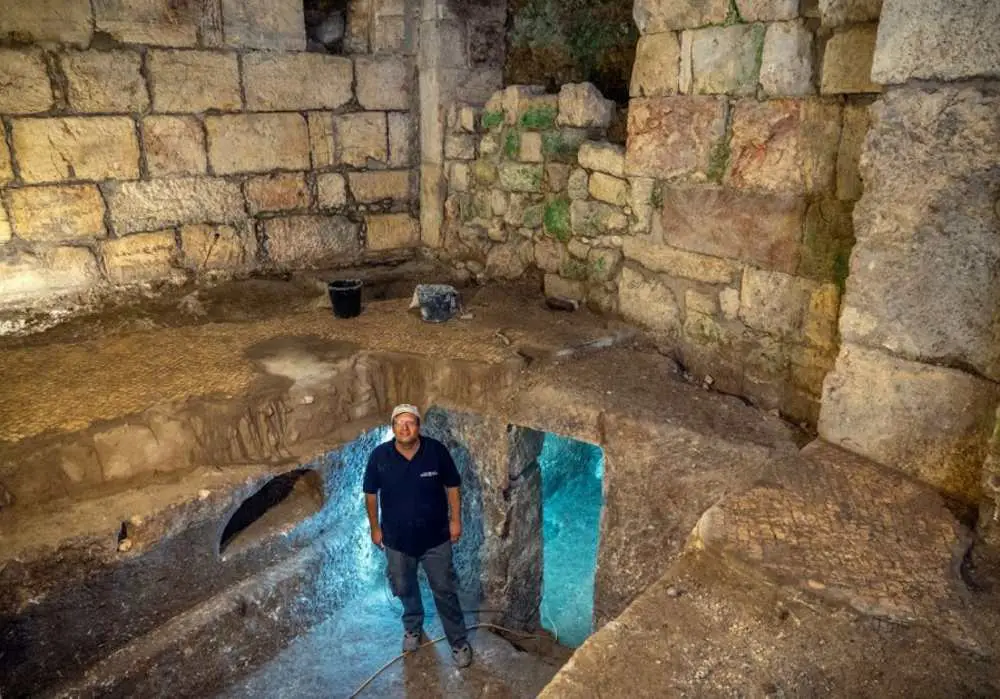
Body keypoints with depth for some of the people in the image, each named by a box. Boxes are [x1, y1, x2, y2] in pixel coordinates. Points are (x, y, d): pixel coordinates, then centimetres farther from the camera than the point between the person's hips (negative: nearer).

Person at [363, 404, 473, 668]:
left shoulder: (437, 451, -20)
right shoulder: (379, 456, -18)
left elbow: (452, 486, -5)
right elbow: (371, 494, -3)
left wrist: (455, 520, -3)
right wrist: (375, 528, 4)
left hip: (435, 537, -1)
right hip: (397, 539, 2)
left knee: (445, 591, 12)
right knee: (405, 588, 23)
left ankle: (459, 641, 33)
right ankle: (413, 627, 52)